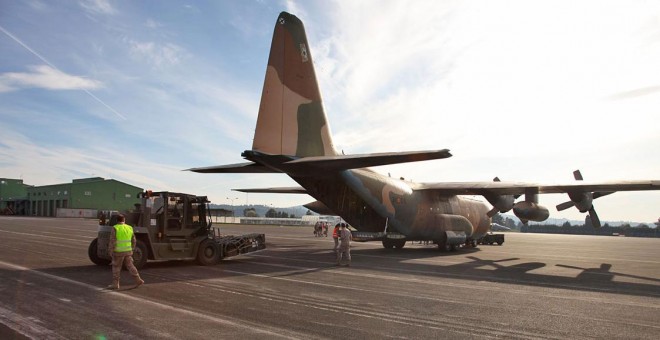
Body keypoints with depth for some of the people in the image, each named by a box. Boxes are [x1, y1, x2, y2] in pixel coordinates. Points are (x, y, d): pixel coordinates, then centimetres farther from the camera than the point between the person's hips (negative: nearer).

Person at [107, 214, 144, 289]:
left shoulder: (115, 228, -12)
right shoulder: (129, 228, 5)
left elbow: (112, 241, -16)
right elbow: (133, 241, 10)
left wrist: (110, 252, -11)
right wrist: (131, 250, 20)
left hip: (118, 252, -4)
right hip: (127, 251, 4)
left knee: (116, 267, 9)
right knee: (130, 266, 9)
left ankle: (115, 284, 13)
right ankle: (138, 280, 2)